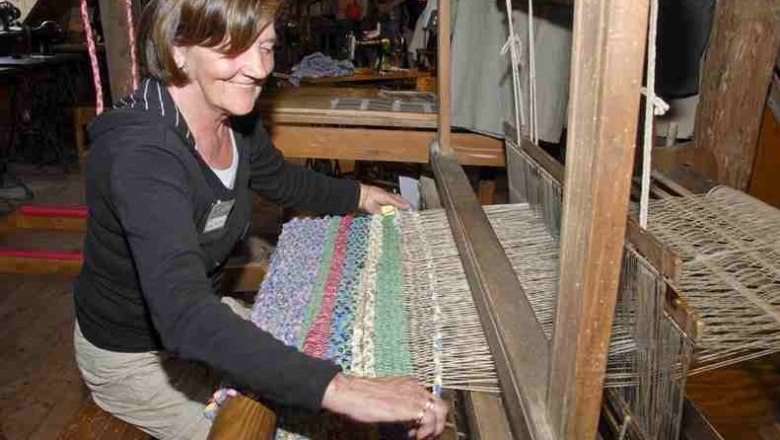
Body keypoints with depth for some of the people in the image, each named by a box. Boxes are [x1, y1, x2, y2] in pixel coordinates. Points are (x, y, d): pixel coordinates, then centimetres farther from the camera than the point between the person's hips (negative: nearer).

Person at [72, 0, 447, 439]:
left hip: (204, 322, 7)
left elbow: (281, 178, 12)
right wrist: (337, 388, -55)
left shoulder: (237, 122, -12)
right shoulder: (140, 154, -37)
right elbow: (185, 314, -48)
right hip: (132, 357, -7)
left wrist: (357, 195, 12)